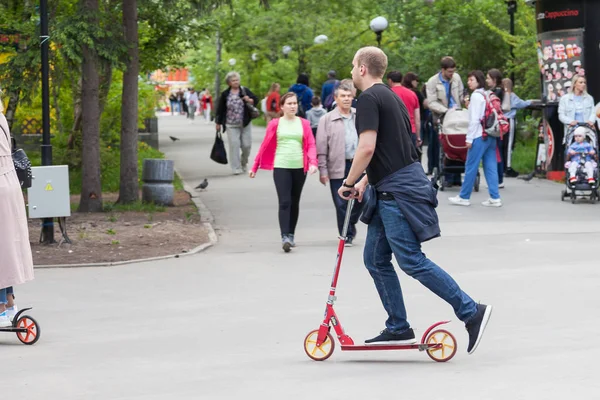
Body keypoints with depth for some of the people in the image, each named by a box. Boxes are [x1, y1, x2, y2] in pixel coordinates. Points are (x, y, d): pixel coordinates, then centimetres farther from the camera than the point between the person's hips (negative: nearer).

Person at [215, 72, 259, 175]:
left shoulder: (245, 91, 1)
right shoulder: (225, 94, 1)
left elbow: (256, 100, 3)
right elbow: (220, 109, 6)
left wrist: (249, 100, -19)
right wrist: (218, 123, 7)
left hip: (245, 124, 1)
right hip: (231, 125, -1)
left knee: (246, 145, 3)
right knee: (234, 145, -10)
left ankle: (244, 163, 28)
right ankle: (236, 168, -6)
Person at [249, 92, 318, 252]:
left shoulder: (304, 124, 6)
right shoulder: (275, 124, 1)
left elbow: (311, 145, 1)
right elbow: (265, 146, 4)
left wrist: (313, 162, -15)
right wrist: (255, 167, 4)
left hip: (299, 168, 3)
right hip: (281, 167, -3)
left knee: (295, 203, 11)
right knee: (284, 202, -12)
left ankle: (291, 235, 23)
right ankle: (285, 237, -18)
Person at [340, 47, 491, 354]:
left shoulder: (369, 98, -12)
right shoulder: (390, 97, 19)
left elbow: (367, 148, -21)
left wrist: (348, 184, -9)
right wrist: (364, 183, 26)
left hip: (397, 191, -10)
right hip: (389, 191, 10)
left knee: (412, 261, -10)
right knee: (375, 259, 12)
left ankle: (471, 311, -10)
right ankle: (398, 328, 14)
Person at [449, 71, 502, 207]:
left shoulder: (476, 96, -8)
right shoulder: (487, 95, 15)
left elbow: (474, 119, -13)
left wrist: (469, 138, -12)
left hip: (479, 136, -8)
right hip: (491, 136, 8)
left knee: (471, 167, 0)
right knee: (491, 167, 5)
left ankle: (464, 197, 5)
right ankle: (495, 198, 2)